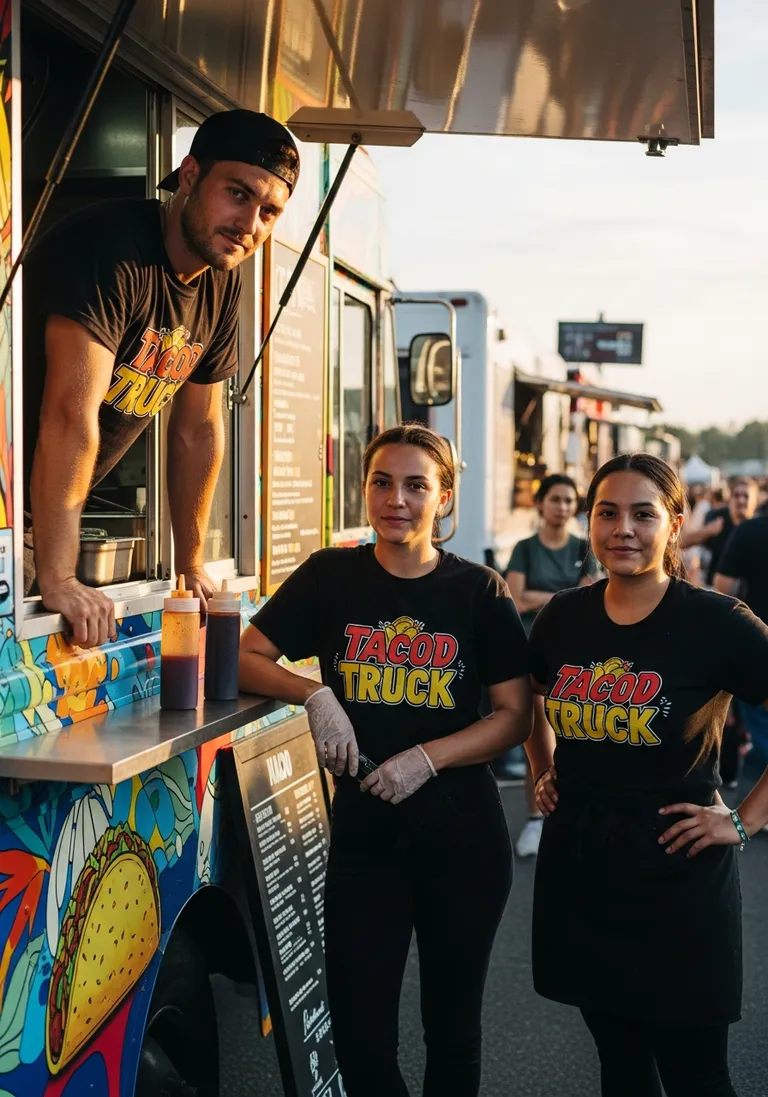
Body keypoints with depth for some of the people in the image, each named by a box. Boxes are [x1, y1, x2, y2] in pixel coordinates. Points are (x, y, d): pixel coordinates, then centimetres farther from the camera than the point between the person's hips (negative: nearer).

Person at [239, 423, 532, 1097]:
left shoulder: (480, 592, -3)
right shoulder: (332, 576, 0)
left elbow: (515, 716, -3)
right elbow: (245, 658, 1)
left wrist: (428, 757, -17)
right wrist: (315, 694, -17)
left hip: (462, 832, -1)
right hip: (363, 827, 1)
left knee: (452, 1023, 15)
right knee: (357, 1027, 4)